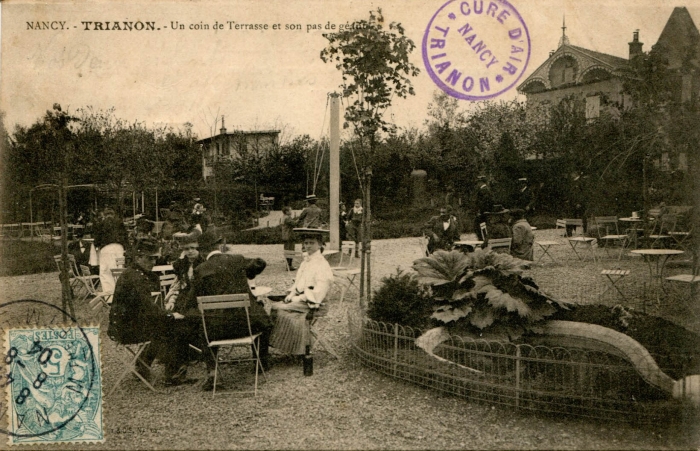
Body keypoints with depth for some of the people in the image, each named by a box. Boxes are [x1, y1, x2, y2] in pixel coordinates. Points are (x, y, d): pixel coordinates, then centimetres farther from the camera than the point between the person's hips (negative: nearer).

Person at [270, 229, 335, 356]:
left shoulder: (322, 265, -11)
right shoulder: (306, 261, 17)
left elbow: (318, 292, -17)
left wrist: (299, 298, -17)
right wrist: (291, 294, 2)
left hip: (309, 303, -9)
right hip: (299, 299, 9)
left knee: (276, 308, -21)